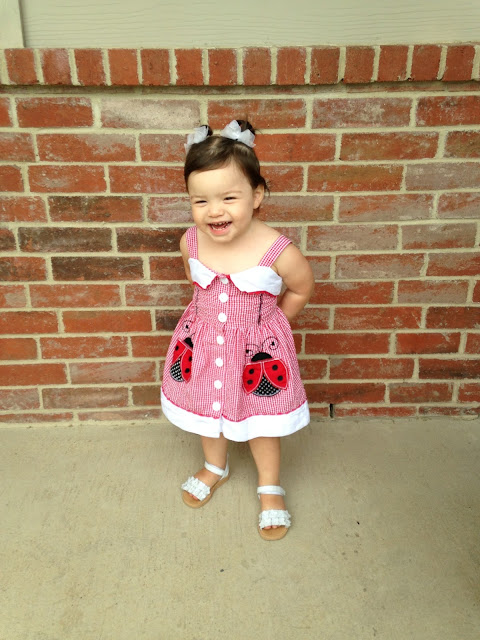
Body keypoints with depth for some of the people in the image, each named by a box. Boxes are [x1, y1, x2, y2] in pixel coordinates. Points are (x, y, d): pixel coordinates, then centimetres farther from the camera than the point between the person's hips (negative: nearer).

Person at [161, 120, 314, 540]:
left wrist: (264, 320, 4)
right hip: (202, 346, 4)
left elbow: (301, 289, -5)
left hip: (257, 348, -3)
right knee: (207, 410, 24)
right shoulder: (191, 242, -16)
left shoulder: (277, 250, -27)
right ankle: (216, 467, 55)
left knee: (260, 421, 16)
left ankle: (270, 487, 44)